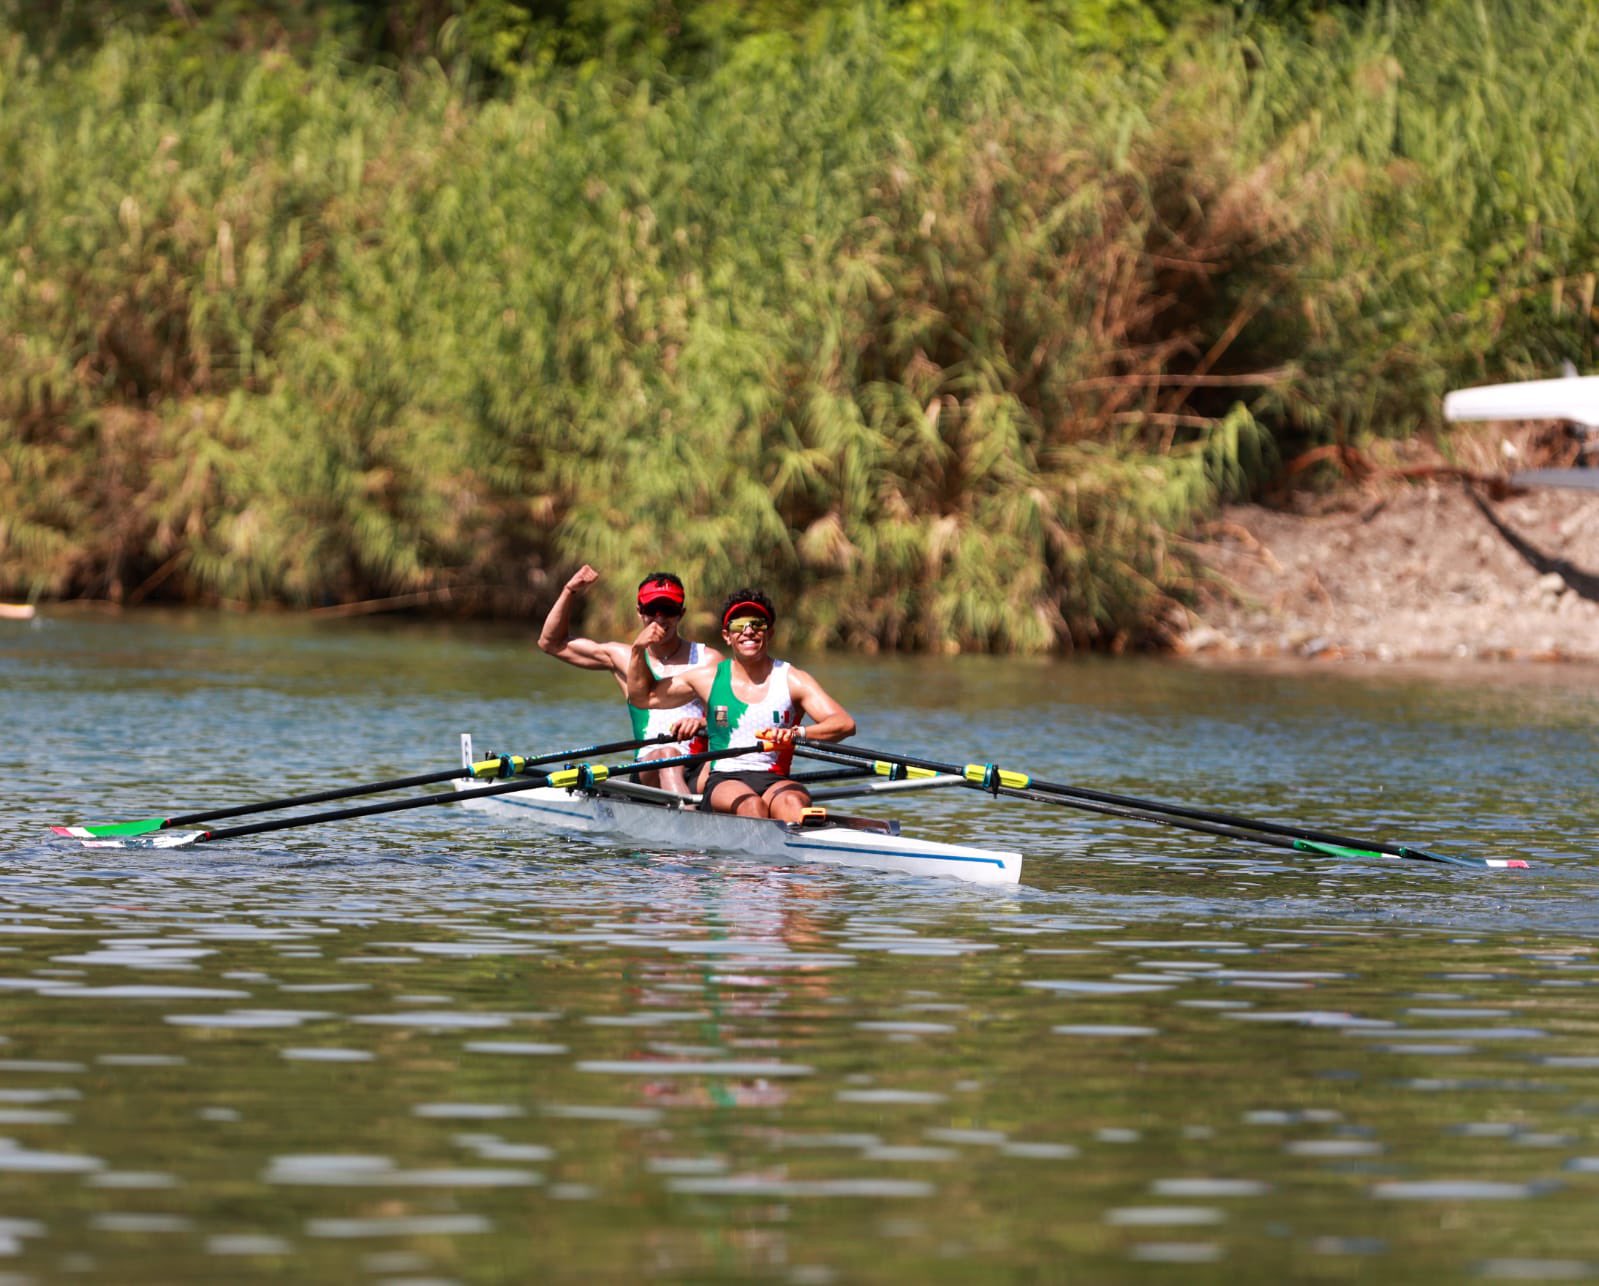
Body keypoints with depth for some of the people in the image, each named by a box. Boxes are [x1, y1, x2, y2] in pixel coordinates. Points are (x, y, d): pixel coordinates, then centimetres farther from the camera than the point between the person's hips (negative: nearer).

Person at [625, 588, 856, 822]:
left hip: (774, 781, -1)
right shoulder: (708, 677, 13)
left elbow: (845, 724, -7)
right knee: (751, 805, -36)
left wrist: (798, 733, -25)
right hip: (724, 781, 1)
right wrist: (638, 649, 11)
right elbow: (642, 697, 26)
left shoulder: (792, 679, 6)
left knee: (793, 803, -37)